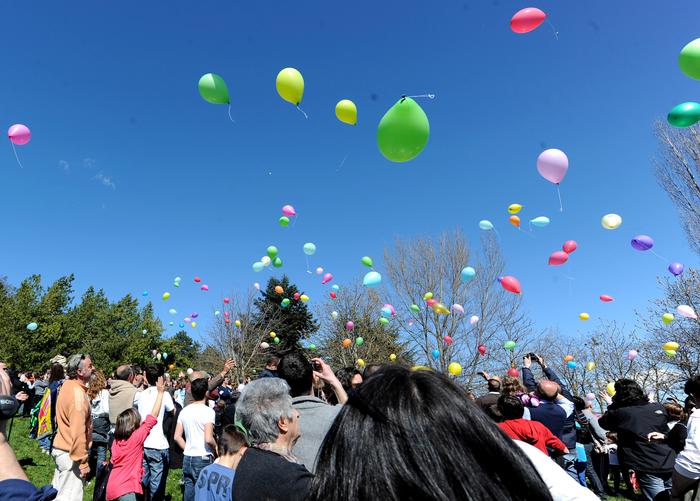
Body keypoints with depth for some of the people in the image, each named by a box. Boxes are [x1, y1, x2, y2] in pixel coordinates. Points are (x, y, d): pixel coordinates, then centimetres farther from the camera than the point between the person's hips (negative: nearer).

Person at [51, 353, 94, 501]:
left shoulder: (68, 385, 3)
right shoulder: (78, 394, -25)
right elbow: (78, 432, -26)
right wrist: (83, 462, -22)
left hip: (61, 447, 9)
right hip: (71, 453, -9)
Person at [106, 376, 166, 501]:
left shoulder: (116, 440, 7)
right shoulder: (136, 437, -13)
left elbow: (114, 462, 15)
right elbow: (152, 417, -13)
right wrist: (160, 392, -11)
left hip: (112, 487, 9)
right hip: (125, 489, -8)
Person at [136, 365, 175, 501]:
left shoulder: (140, 395, 4)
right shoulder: (164, 394, -9)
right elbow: (173, 411, 7)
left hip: (142, 444, 5)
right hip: (159, 446, -5)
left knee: (143, 480, 17)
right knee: (157, 483, 3)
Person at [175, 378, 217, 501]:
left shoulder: (184, 411, 5)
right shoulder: (208, 411, -14)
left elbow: (177, 437, 7)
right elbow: (208, 439, -20)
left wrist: (188, 449, 15)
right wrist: (216, 449, -3)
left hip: (187, 459, 6)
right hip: (203, 459, -6)